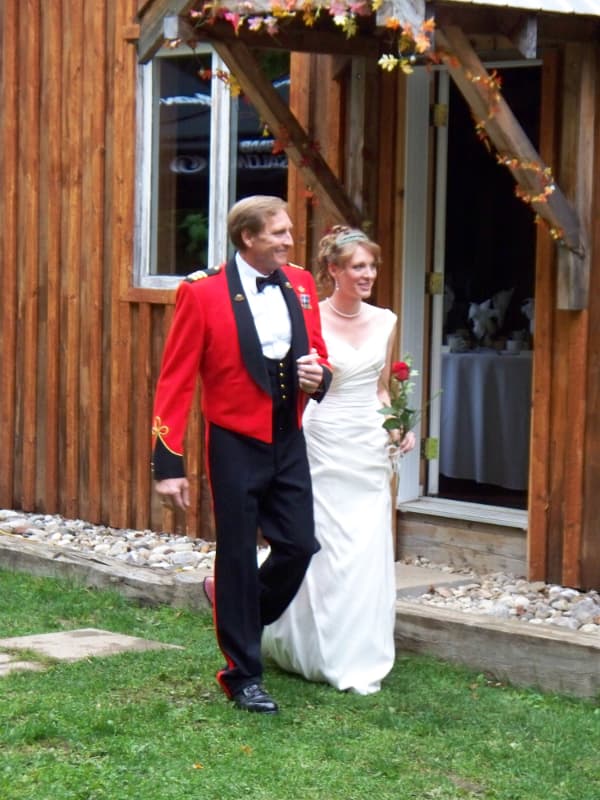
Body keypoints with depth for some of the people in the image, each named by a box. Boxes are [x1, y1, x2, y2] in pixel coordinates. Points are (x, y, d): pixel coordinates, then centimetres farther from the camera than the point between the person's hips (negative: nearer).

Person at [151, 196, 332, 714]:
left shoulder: (301, 285, 4)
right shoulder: (203, 293, -12)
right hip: (236, 443, -5)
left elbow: (317, 355, 18)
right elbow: (175, 382, -10)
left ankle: (238, 612, 32)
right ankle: (243, 676, 17)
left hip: (289, 440, 5)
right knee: (238, 555, 4)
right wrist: (168, 464, -13)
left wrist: (318, 376, -8)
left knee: (300, 546, 2)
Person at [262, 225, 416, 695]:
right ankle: (321, 655, 17)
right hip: (322, 448, -4)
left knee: (369, 553, 1)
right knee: (323, 550, 0)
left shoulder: (385, 322, 8)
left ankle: (360, 661, 12)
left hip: (369, 450, 4)